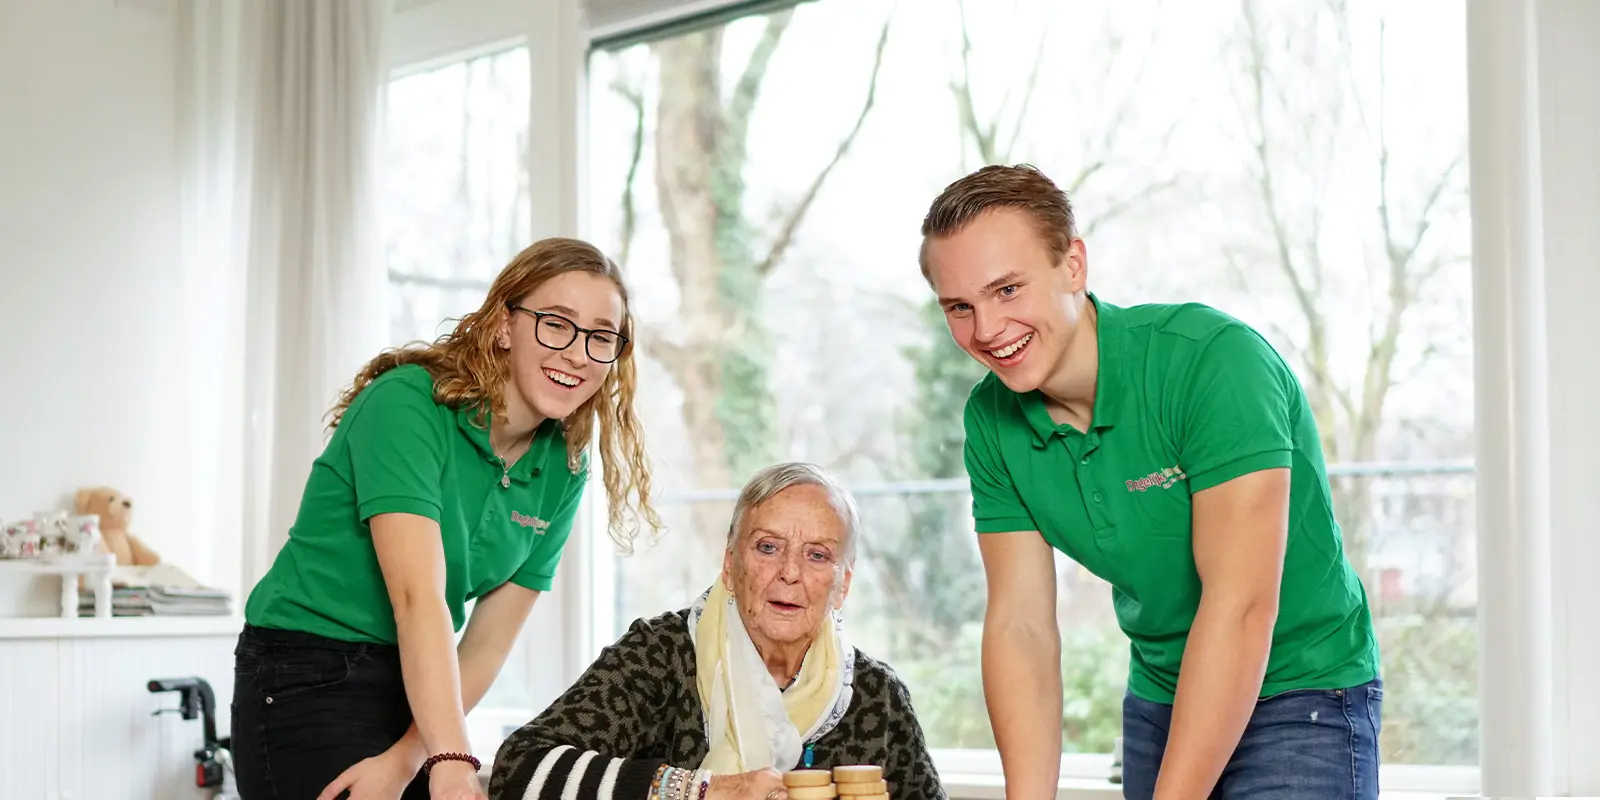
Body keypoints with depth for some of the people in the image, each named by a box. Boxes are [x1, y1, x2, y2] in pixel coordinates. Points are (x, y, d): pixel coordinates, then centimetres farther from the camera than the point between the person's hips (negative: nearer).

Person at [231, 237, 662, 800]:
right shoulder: (408, 404, -18)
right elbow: (417, 596, -28)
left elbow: (487, 644, -3)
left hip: (420, 687, 6)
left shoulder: (560, 471, 0)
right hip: (312, 683, -6)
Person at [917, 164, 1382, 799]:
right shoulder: (992, 421, -5)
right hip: (1159, 702, 5)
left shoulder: (1212, 359, -25)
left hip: (1301, 696, -5)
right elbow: (1019, 627, -8)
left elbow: (1240, 605, -29)